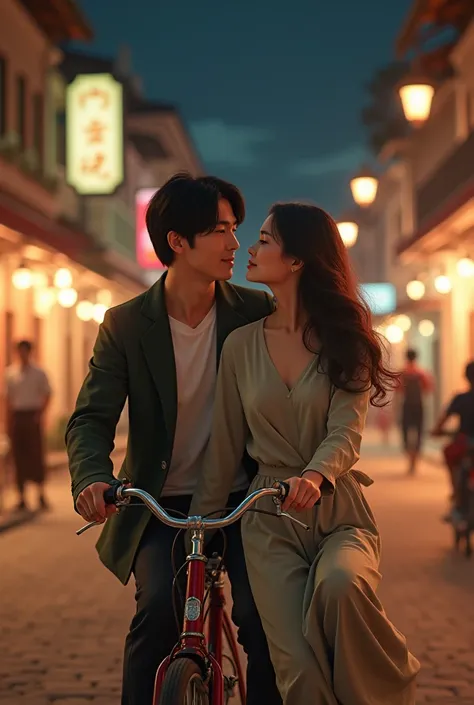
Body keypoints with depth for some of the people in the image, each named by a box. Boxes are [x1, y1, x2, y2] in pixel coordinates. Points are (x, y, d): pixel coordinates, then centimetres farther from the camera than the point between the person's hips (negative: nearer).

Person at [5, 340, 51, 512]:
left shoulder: (38, 373, 2)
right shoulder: (10, 373, 7)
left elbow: (47, 394, 4)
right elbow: (9, 398, 9)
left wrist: (40, 414, -8)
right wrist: (8, 421, 4)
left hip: (32, 416, -2)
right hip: (16, 415, 2)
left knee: (36, 455, -3)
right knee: (19, 456, 3)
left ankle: (41, 495, 7)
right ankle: (21, 498, 9)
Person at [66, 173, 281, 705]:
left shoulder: (257, 312, -2)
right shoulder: (126, 324, -5)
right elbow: (91, 418, -9)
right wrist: (92, 477, -30)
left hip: (242, 501, 1)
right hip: (161, 508, -1)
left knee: (263, 614, -18)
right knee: (160, 603, -24)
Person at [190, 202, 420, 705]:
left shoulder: (346, 341, 0)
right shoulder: (241, 344, 5)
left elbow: (345, 432, -12)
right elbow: (225, 445, 10)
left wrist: (314, 476, -33)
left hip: (338, 511, -1)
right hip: (270, 519, 1)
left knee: (340, 584, -36)